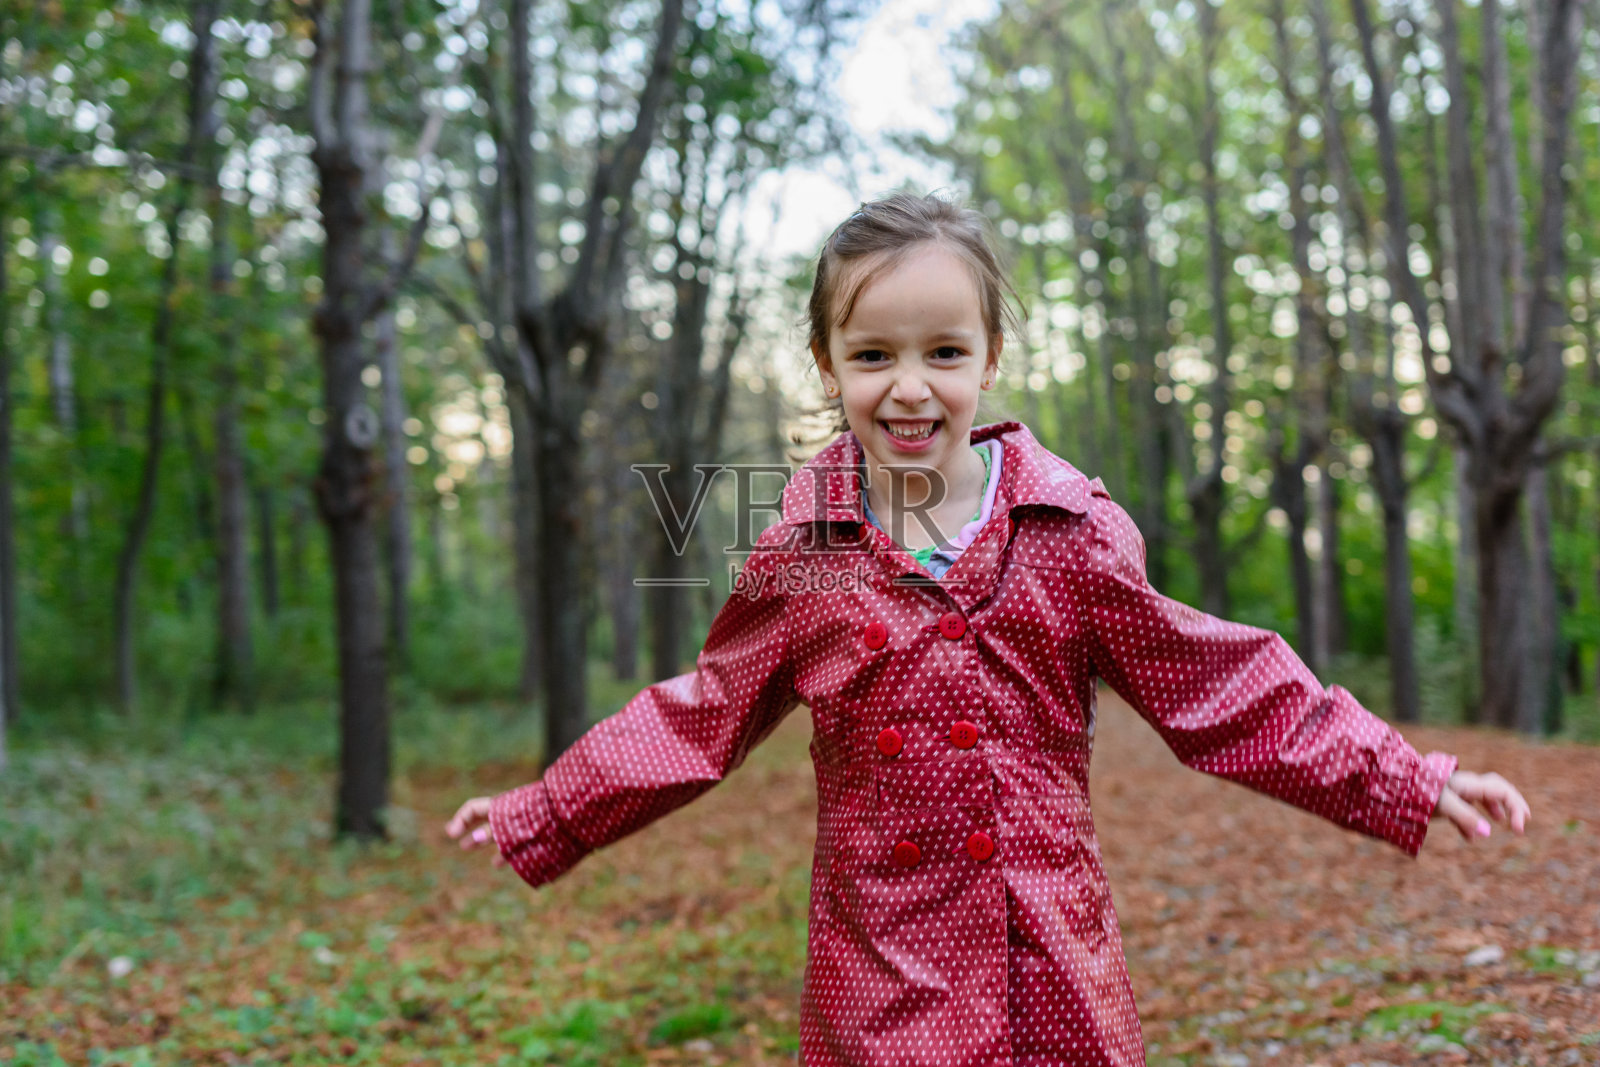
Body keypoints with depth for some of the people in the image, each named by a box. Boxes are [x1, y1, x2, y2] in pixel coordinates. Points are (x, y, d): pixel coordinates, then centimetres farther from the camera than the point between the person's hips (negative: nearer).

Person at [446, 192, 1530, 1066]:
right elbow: (701, 717, 9)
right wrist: (542, 817, 11)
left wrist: (1417, 784, -1)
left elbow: (1223, 688, 2)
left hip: (1056, 976, 0)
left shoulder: (1074, 535, -2)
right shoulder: (802, 556, -1)